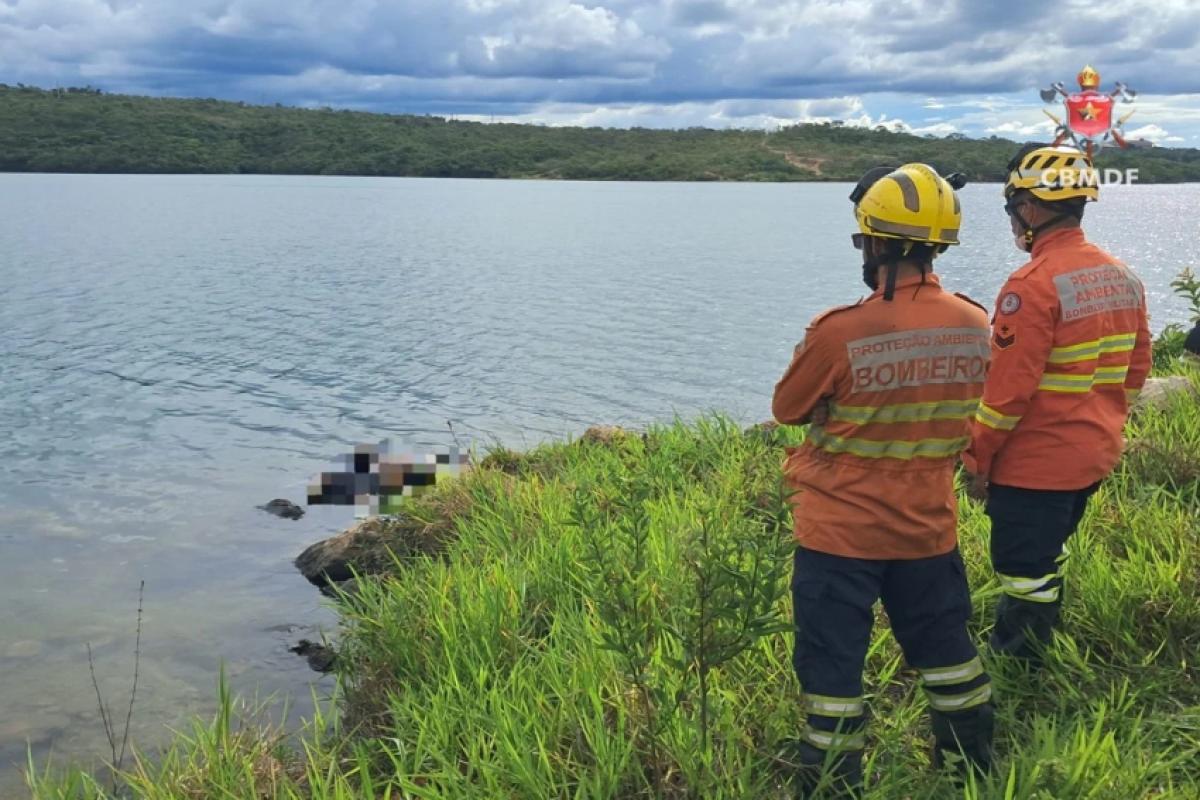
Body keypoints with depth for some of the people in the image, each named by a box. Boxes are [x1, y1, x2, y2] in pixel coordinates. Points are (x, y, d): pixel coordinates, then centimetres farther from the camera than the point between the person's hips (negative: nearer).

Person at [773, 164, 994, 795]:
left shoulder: (840, 332, -22)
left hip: (839, 534, -5)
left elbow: (787, 409, -5)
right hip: (928, 528, 5)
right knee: (945, 649, 23)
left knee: (832, 667, 8)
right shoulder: (974, 325, -7)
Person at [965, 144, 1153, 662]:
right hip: (1095, 458, 9)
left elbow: (1008, 388, -22)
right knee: (1049, 557, 25)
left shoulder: (1033, 284, -22)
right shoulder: (1123, 277, 4)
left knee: (1025, 574, 4)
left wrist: (979, 457, -11)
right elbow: (1136, 370, 11)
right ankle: (1030, 648, 40)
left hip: (1033, 464, -9)